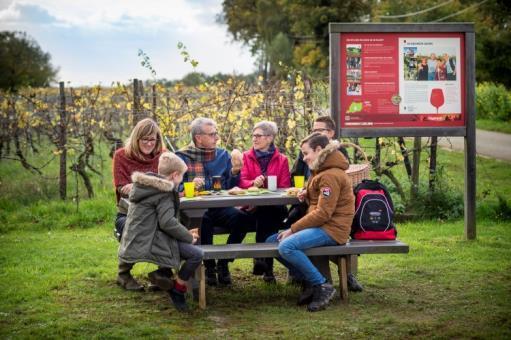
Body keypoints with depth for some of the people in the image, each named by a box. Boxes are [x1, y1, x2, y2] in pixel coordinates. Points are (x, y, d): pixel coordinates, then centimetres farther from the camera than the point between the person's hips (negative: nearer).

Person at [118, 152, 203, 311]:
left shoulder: (144, 184, 18)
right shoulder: (164, 191, -12)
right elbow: (167, 222, -20)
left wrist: (185, 233, 20)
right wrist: (189, 236, -7)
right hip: (148, 244, -10)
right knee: (197, 254, -14)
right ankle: (177, 291, 0)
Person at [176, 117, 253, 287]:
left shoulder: (223, 155, 13)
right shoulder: (182, 157, 1)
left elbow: (230, 188, 8)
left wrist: (235, 171, -9)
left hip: (220, 208, 4)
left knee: (243, 219, -25)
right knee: (203, 220, -37)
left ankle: (223, 264, -4)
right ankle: (209, 266, -11)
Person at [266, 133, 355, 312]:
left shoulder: (331, 176, -15)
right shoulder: (323, 171, 17)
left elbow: (323, 213, -21)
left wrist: (292, 229, -17)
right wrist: (308, 193, 7)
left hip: (332, 229, -11)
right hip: (320, 225, 11)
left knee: (286, 246, -30)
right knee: (271, 242, 5)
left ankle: (323, 286, -18)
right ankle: (310, 281, 2)